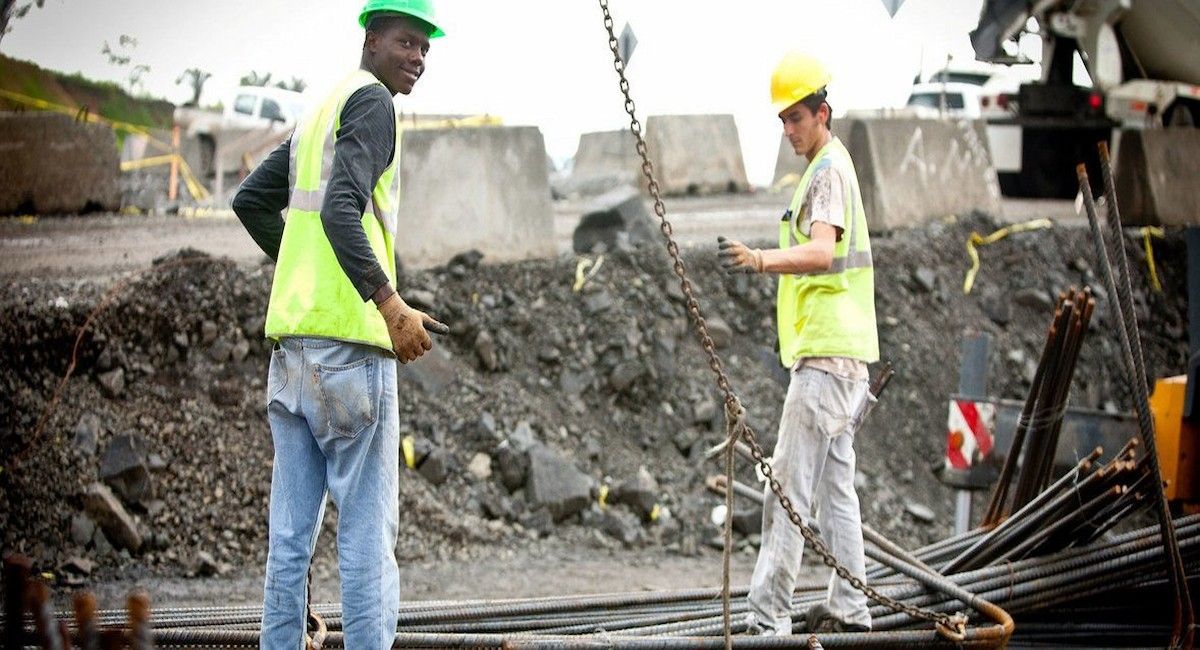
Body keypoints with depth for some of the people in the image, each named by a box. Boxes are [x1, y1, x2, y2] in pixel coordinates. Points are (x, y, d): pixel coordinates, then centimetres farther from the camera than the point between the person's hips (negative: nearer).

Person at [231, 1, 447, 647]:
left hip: (293, 338, 9)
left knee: (291, 528, 8)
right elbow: (341, 210, -19)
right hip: (349, 337, -9)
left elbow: (251, 201, 26)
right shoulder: (371, 101, -6)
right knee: (367, 527, -7)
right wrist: (391, 305, -22)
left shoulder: (317, 113, 21)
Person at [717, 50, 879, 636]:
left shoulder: (830, 171, -13)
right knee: (835, 484, 14)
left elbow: (822, 251, -30)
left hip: (827, 354, -11)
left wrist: (761, 260, -45)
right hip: (833, 351, 11)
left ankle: (768, 619, -16)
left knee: (789, 485, -14)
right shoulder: (827, 167, 20)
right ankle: (849, 610, 19)